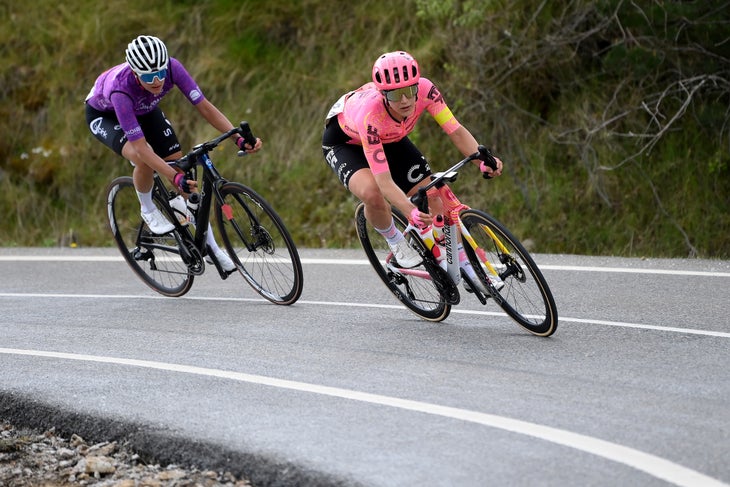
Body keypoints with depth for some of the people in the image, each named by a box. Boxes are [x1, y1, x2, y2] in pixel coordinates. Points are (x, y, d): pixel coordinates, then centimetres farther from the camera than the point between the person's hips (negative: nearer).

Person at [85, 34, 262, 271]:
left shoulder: (172, 67, -34)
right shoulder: (121, 89, -44)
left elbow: (204, 106, -31)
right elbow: (141, 147, -43)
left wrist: (239, 138, -43)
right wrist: (175, 178, -52)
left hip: (145, 109, 5)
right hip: (104, 114, -5)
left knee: (182, 166, -5)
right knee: (143, 160, -34)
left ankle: (210, 245, 6)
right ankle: (147, 210, -2)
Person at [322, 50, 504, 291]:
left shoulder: (425, 90, -33)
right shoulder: (370, 113, -44)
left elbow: (456, 130, -32)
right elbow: (384, 180, -45)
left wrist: (483, 160, -50)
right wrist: (410, 212, -60)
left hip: (391, 139, 5)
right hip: (345, 142, -5)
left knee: (434, 199, -6)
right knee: (372, 193, -34)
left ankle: (465, 266, 9)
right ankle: (395, 241, -3)